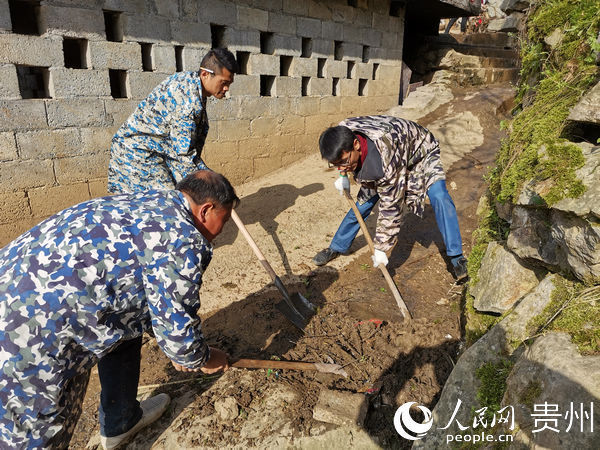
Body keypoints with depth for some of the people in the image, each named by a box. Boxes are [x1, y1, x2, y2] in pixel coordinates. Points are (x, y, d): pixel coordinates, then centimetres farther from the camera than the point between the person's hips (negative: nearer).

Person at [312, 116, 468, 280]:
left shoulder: (385, 162, -47)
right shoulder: (342, 134, -30)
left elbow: (391, 206, -37)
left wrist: (381, 248, -29)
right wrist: (343, 176, -1)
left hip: (420, 151, -5)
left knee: (439, 197, -27)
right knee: (363, 203, 0)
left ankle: (456, 257, -14)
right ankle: (336, 248, 18)